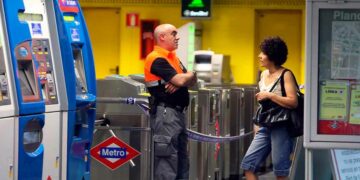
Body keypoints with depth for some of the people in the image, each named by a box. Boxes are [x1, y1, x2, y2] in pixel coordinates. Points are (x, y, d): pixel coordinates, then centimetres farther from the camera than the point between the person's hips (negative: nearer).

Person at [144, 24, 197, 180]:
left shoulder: (173, 58, 18)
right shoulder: (157, 59, -12)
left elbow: (191, 80, 11)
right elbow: (181, 80, -20)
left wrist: (181, 81, -11)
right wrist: (190, 75, 1)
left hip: (179, 112, 10)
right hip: (165, 112, -10)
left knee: (182, 158, 12)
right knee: (167, 158, -10)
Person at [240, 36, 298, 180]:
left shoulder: (286, 75, -9)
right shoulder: (263, 74, 13)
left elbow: (293, 102, -18)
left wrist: (269, 95, -19)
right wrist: (258, 124, 20)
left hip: (282, 128, -8)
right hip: (265, 127, 8)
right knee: (248, 165, 0)